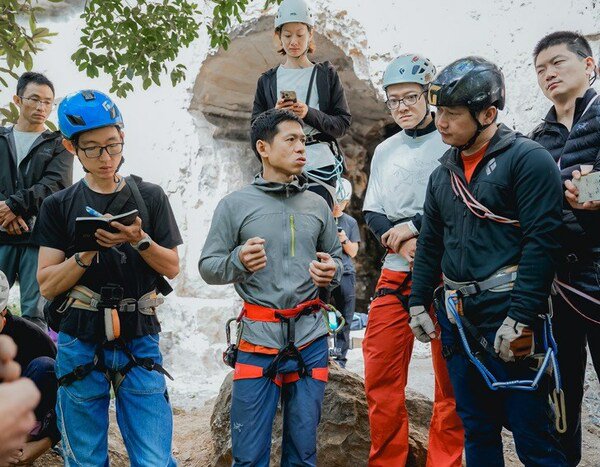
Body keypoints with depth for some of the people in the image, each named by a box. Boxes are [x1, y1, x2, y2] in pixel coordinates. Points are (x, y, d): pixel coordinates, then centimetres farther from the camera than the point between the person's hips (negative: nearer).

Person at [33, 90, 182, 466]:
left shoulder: (150, 197, 5)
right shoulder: (60, 206, 5)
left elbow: (172, 267, 5)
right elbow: (47, 285, 0)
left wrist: (139, 239, -12)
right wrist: (88, 251, -15)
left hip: (139, 341, 0)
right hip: (80, 344, 1)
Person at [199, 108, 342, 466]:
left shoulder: (317, 205, 11)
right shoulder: (235, 205, 1)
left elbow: (337, 258, 18)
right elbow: (208, 267, 1)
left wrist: (332, 272, -5)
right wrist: (238, 262, -19)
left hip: (310, 337, 3)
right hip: (259, 339, -3)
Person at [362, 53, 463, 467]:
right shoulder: (385, 151, 17)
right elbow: (372, 213, 13)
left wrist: (412, 226, -12)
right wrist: (400, 241, -6)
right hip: (395, 276, 5)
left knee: (451, 378, 1)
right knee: (380, 377, 3)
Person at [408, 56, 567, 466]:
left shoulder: (527, 159, -8)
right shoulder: (444, 174, 15)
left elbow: (541, 241, -15)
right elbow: (430, 244, 22)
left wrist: (520, 319, -19)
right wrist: (418, 303, 16)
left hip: (509, 315, -7)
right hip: (458, 317, 7)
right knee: (477, 430, 15)